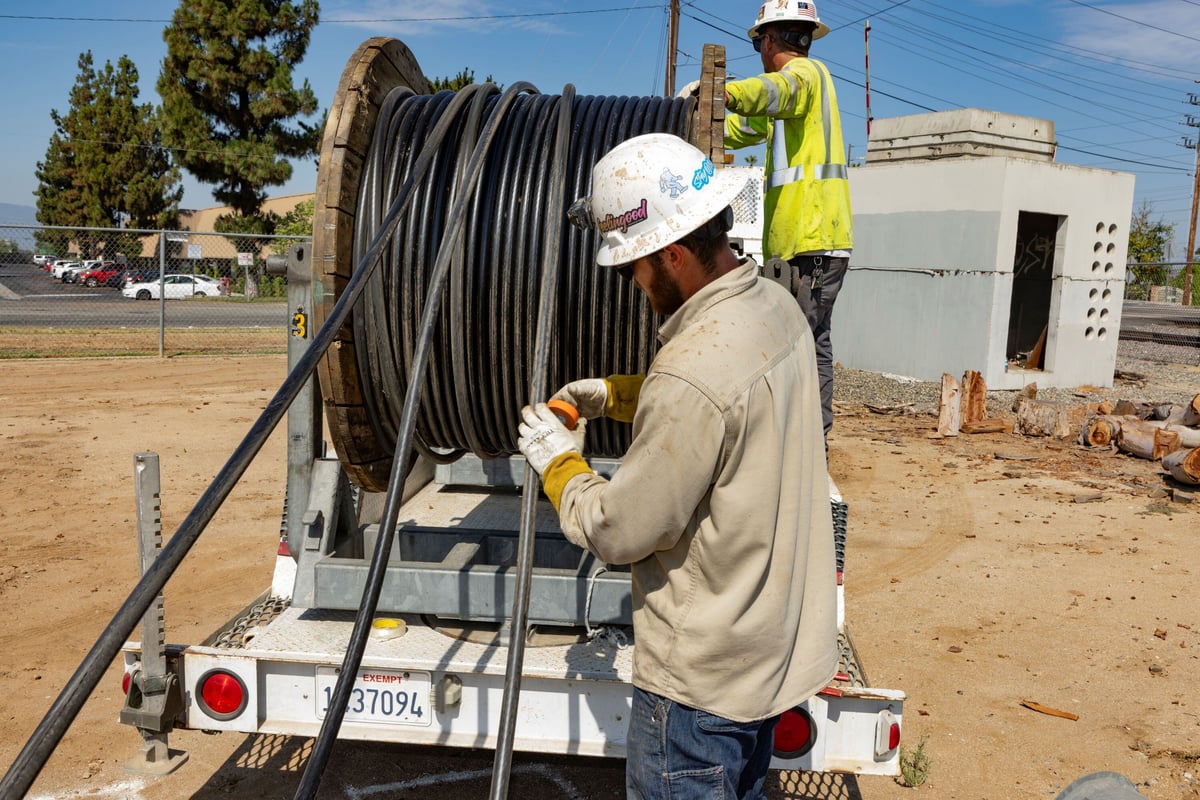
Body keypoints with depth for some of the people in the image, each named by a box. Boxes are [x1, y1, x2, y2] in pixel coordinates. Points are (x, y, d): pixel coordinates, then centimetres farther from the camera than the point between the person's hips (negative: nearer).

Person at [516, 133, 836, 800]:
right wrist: (612, 394, 9)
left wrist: (559, 462, -6)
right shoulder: (774, 303, -3)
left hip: (705, 678, -9)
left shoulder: (692, 375, -32)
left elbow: (619, 534, -23)